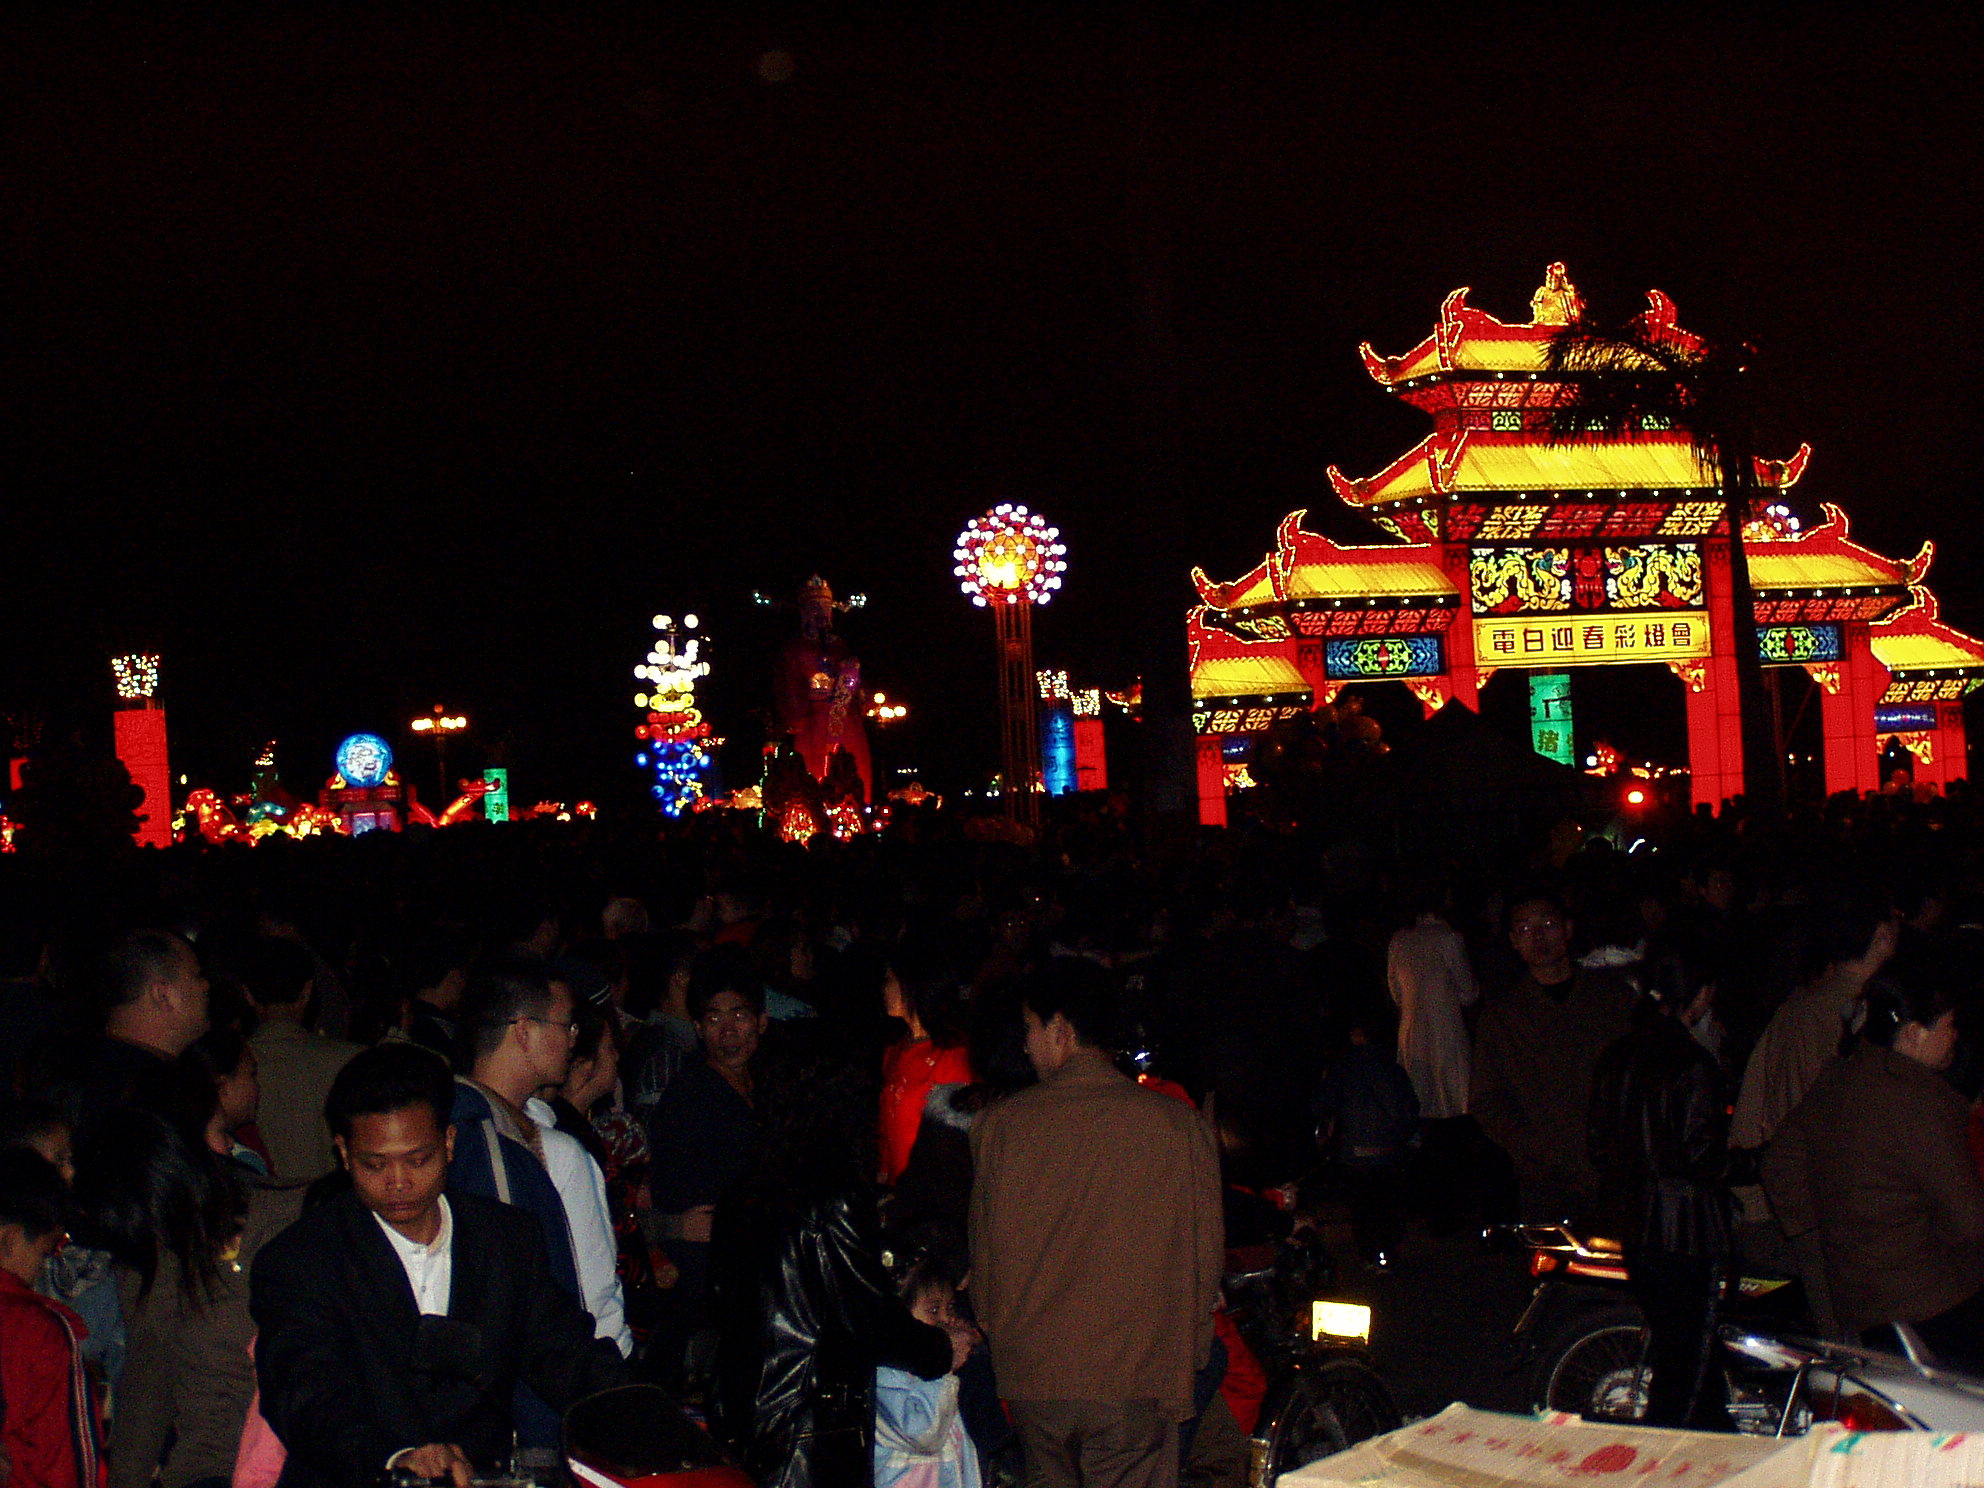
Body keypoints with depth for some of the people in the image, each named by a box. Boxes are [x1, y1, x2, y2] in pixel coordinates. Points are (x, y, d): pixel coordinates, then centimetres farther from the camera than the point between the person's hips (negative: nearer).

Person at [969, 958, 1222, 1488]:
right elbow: (1206, 1256, 3)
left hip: (1031, 1375, 2)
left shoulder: (1000, 1125, -3)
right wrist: (1188, 1356, 18)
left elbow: (984, 1257, 7)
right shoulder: (1181, 1127, -6)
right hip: (1138, 1383, -2)